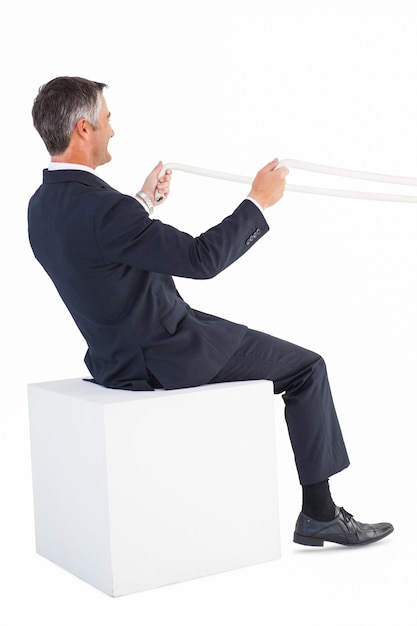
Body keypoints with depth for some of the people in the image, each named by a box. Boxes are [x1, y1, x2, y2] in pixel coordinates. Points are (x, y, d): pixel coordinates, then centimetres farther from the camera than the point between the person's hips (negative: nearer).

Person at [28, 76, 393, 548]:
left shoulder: (43, 205, 1)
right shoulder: (101, 209, -29)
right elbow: (201, 258, -24)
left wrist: (143, 201, 23)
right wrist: (259, 201, -13)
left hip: (116, 355, 10)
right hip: (164, 358, -10)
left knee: (225, 336, 33)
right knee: (306, 367, 3)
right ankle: (319, 512, 12)